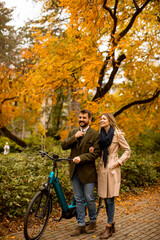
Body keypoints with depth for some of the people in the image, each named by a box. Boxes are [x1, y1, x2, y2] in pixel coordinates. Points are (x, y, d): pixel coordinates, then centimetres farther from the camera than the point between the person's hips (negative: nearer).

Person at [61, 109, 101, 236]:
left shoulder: (95, 134, -6)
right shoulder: (73, 132, 10)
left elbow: (97, 152, -13)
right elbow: (64, 146, 1)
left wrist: (81, 158, -21)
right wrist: (74, 137, -12)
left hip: (87, 171, -4)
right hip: (74, 171, 5)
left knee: (89, 198, 5)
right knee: (78, 199, 10)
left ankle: (93, 222, 28)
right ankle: (81, 226, 20)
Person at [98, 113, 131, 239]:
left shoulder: (117, 134, -5)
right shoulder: (101, 134, 12)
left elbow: (127, 150, -1)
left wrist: (119, 162, -11)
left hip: (112, 168, -6)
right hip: (102, 167, 6)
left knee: (110, 199, -4)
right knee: (105, 198, 10)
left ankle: (109, 228, 6)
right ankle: (112, 224, 25)